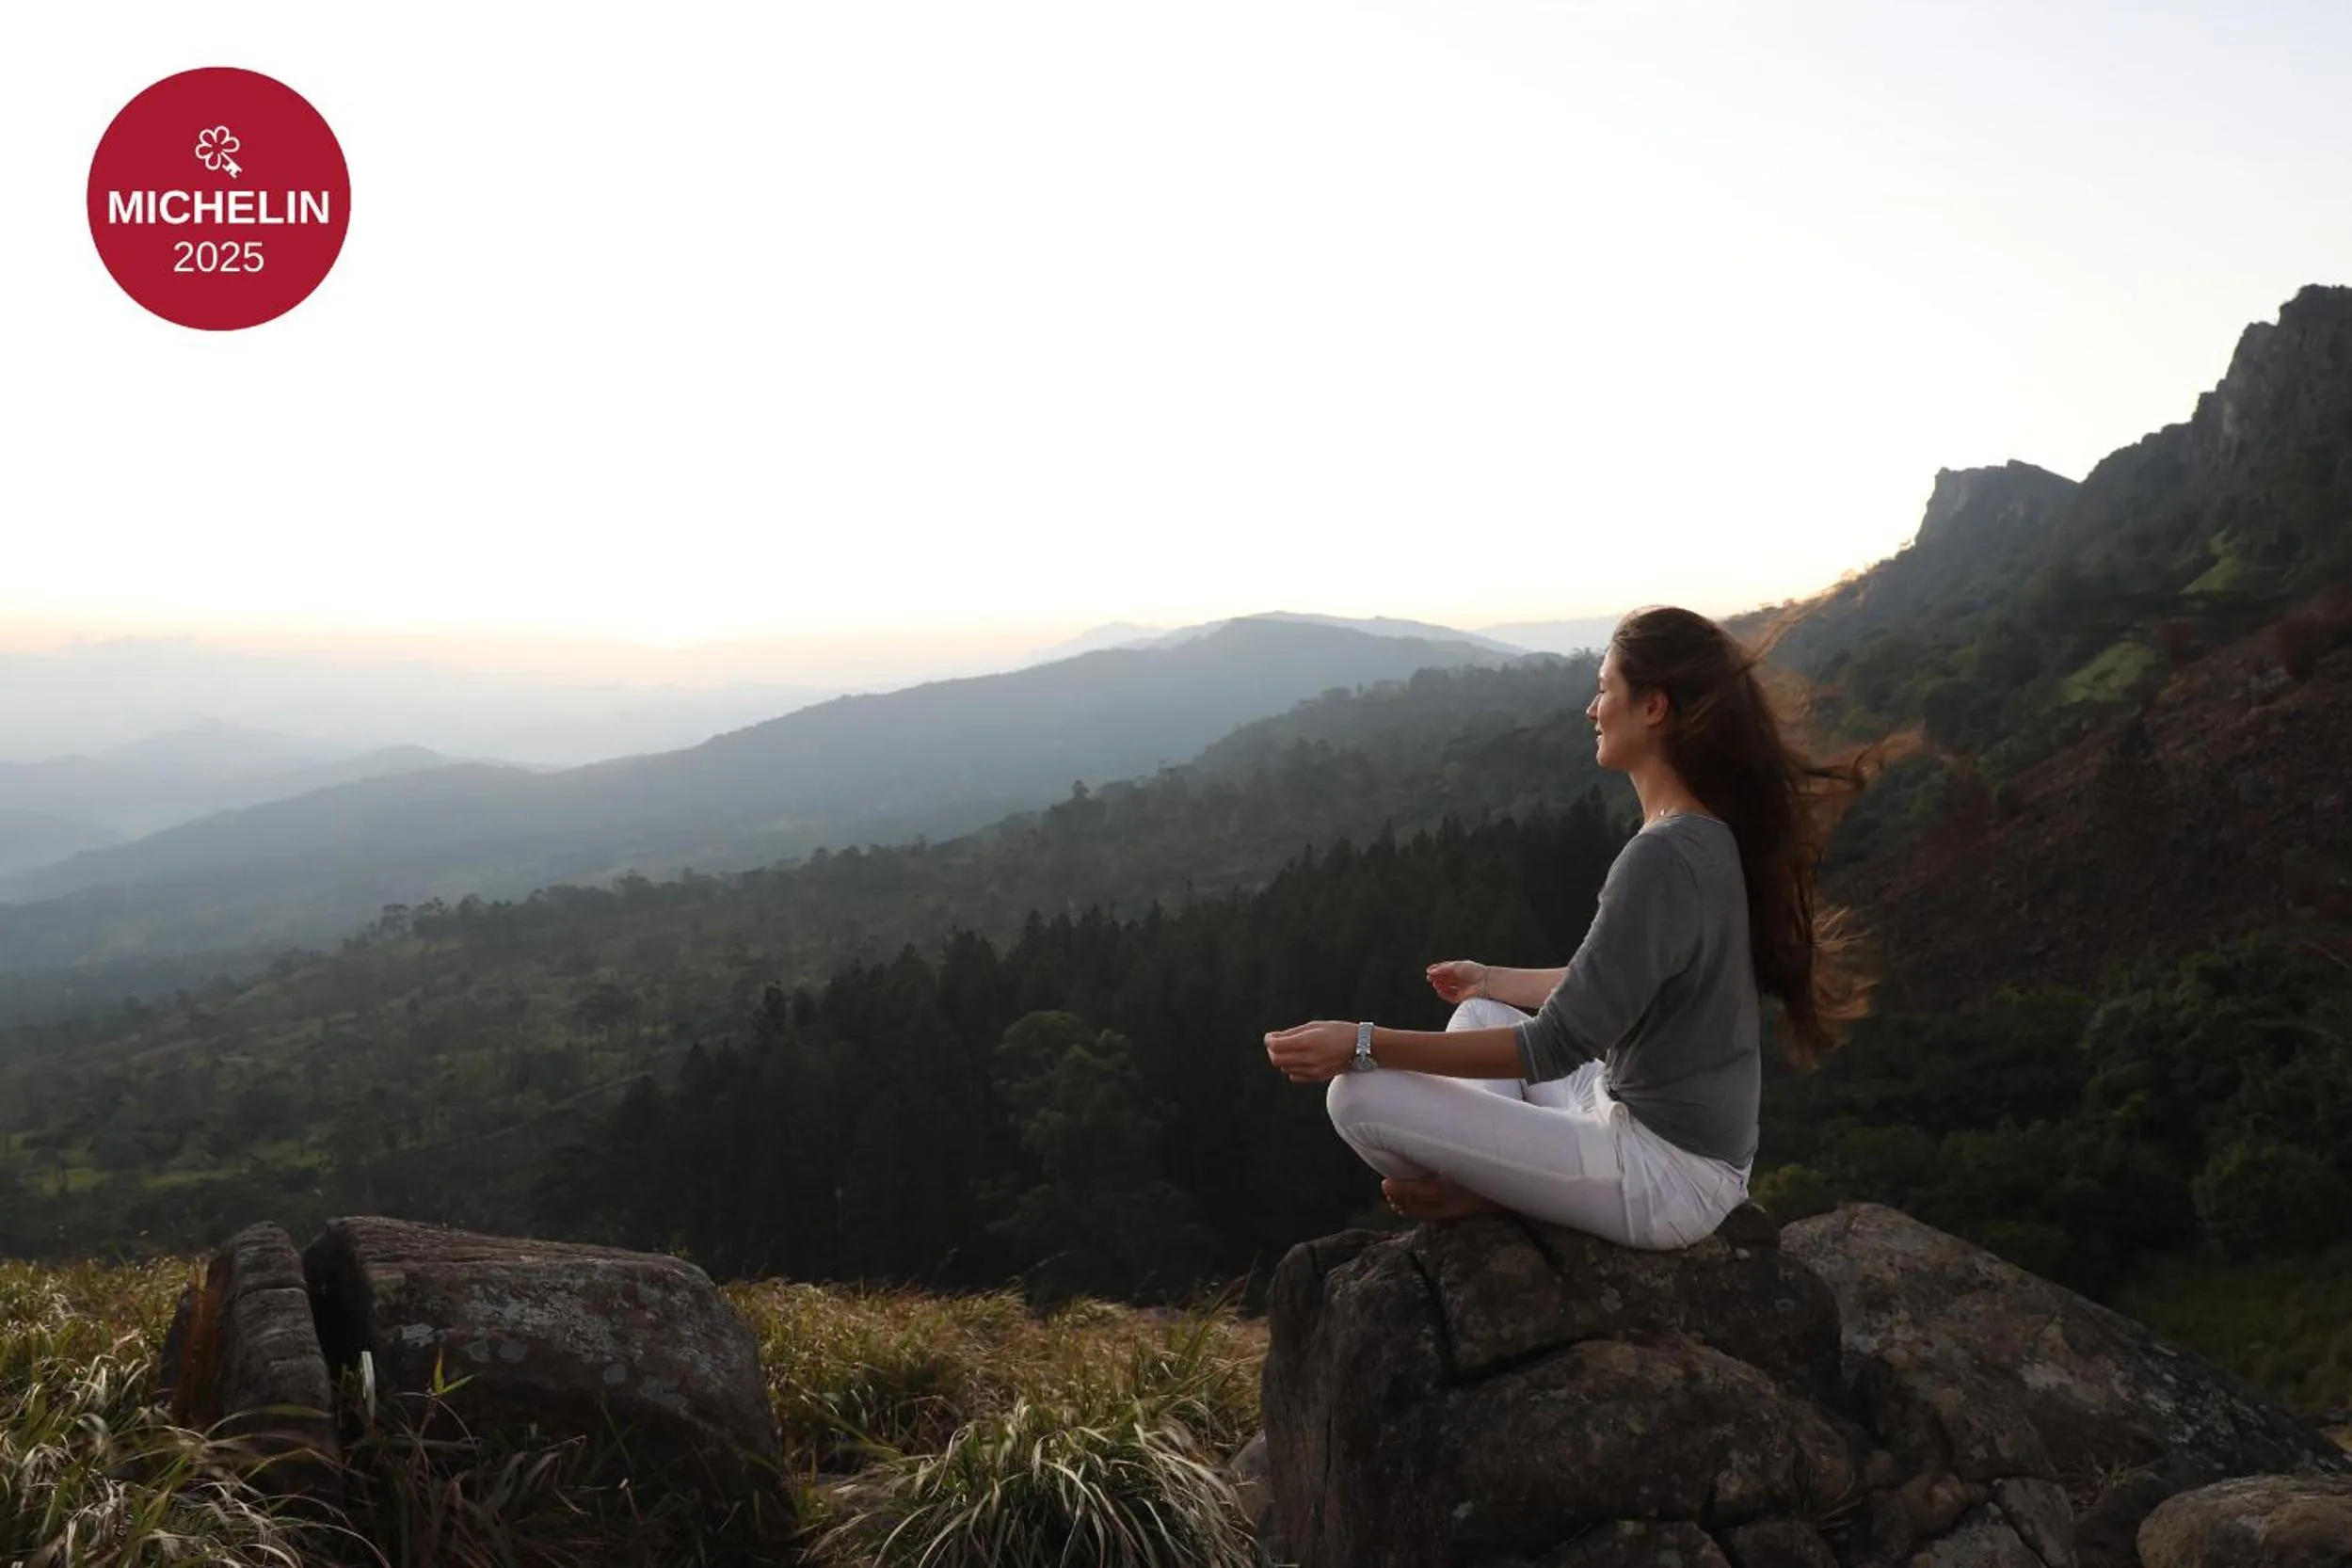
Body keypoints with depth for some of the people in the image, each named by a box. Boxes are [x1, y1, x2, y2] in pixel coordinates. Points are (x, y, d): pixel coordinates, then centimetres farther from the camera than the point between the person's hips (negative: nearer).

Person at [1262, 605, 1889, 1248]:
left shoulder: (1663, 855, -26)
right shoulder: (1708, 832, 5)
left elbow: (1557, 1046, -25)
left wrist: (1362, 1044, -23)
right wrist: (1491, 979, 29)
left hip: (1667, 1176, -10)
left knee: (1359, 1096, -17)